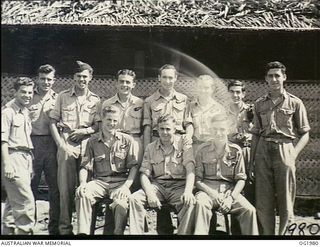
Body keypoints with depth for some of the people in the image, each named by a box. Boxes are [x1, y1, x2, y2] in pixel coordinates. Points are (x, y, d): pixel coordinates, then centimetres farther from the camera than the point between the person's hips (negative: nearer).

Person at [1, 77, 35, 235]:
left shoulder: (25, 112, 17)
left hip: (25, 158, 8)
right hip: (13, 158, -8)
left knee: (13, 202, 14)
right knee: (26, 201, -11)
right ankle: (24, 232, -4)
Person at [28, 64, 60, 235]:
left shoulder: (57, 98, 10)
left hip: (51, 143, 1)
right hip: (32, 142, -1)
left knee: (55, 185, 4)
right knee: (30, 184, 3)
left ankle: (54, 226, 16)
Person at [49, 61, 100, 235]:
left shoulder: (95, 100, 11)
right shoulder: (63, 96, 8)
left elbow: (99, 125, 10)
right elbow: (53, 122, 5)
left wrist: (85, 130, -9)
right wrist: (61, 144, -6)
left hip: (87, 146, 1)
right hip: (67, 146, -1)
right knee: (66, 188, -1)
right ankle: (65, 227, 8)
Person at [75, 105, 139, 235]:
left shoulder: (127, 140, 8)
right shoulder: (92, 141, 11)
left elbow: (134, 166, 4)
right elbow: (85, 166, 7)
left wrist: (126, 186, -12)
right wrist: (82, 183, -14)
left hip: (120, 181, -1)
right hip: (100, 181, 2)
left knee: (121, 203, -33)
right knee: (81, 193, -30)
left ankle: (118, 232, -12)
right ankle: (83, 231, -22)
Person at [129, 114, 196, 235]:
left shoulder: (184, 143, 3)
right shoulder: (151, 148, 11)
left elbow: (190, 170, -9)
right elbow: (144, 174, 4)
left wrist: (188, 191, -27)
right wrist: (150, 194, -16)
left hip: (178, 185, -2)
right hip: (157, 185, 3)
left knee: (190, 203, -34)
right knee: (134, 198, -23)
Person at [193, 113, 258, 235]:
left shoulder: (236, 151, 6)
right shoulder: (203, 150, 3)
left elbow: (241, 179, 7)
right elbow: (197, 179, 1)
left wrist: (231, 197, -9)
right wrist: (212, 194, -13)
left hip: (230, 190, 2)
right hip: (208, 189, -1)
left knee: (249, 210, -23)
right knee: (200, 203, -35)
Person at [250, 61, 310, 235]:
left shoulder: (295, 103, 6)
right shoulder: (259, 104, 14)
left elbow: (304, 134, 5)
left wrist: (294, 153, -10)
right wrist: (252, 160, 9)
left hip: (285, 151, -2)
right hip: (263, 152, 2)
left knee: (285, 203, 0)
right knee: (263, 203, 2)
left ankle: (282, 234, 16)